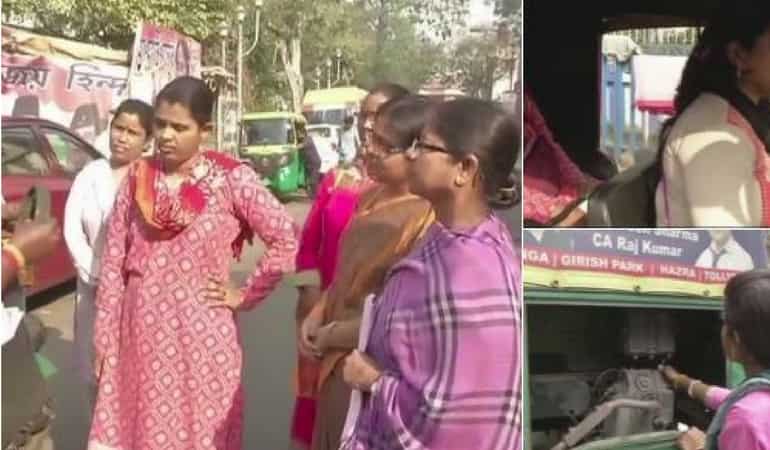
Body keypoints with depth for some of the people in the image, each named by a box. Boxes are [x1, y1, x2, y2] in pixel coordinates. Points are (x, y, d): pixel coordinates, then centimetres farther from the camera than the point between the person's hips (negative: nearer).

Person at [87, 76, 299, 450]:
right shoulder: (137, 178, 3)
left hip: (202, 335, -3)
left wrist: (243, 296, -4)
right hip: (140, 333, 3)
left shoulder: (230, 179, -7)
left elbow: (286, 241, -5)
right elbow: (113, 261, 5)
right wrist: (104, 337, 4)